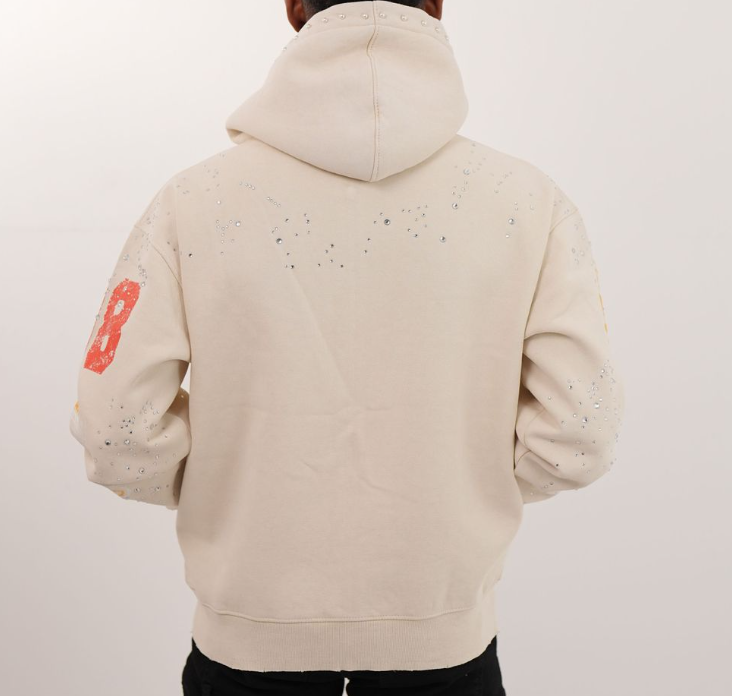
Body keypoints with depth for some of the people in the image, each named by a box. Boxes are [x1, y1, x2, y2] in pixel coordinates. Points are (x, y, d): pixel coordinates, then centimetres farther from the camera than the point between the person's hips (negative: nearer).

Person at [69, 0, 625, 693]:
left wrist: (232, 484, 4)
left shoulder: (190, 202, -14)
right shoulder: (531, 202, -12)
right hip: (443, 634, 1)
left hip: (249, 635, 0)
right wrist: (457, 479, 4)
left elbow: (114, 434, -14)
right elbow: (578, 436, -12)